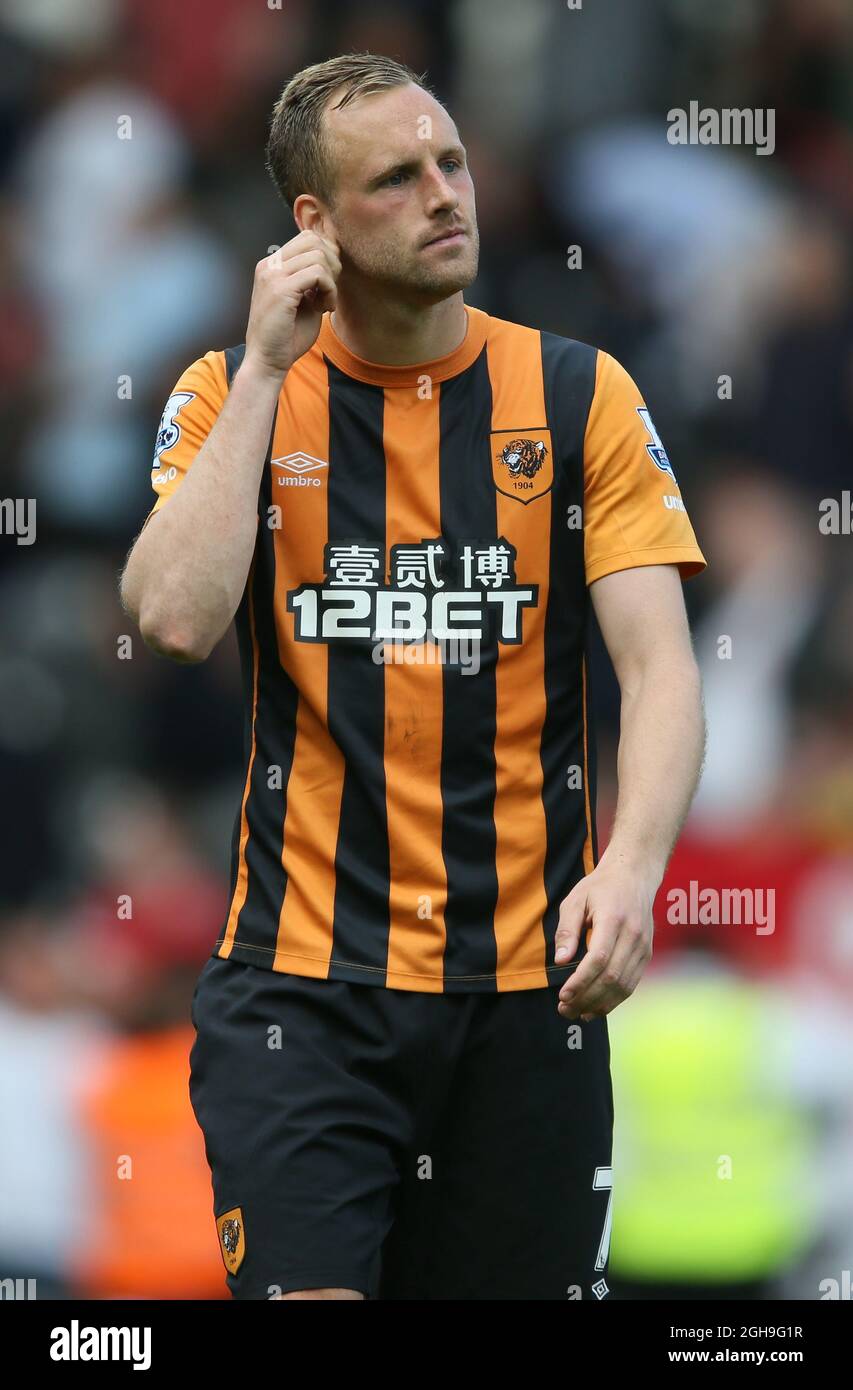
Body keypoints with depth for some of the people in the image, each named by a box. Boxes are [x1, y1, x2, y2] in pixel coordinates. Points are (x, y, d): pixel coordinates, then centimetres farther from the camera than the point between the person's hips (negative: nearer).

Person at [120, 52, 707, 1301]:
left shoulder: (582, 396, 3)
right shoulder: (234, 394, 2)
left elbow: (660, 667, -3)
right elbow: (177, 619, -14)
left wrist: (632, 867, -21)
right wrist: (268, 365, -12)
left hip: (528, 979, 1)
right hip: (302, 976, -1)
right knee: (306, 1290, -15)